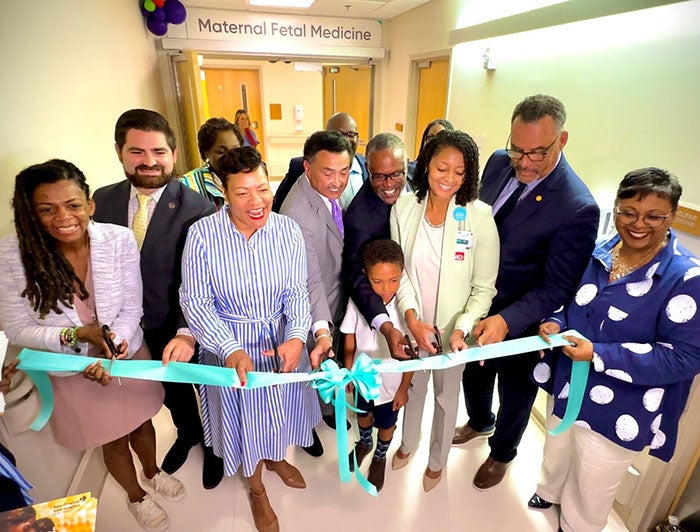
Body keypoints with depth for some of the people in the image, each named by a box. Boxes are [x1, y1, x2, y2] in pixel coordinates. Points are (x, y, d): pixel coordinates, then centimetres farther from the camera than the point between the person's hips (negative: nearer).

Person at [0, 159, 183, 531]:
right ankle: (136, 496, 54)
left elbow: (131, 309, -14)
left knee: (141, 423, 26)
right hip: (72, 371, 0)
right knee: (113, 441, 22)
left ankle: (152, 472, 60)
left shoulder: (120, 240, -21)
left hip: (129, 356, 1)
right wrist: (75, 336, -29)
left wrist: (112, 353, -28)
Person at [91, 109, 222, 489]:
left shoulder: (197, 209, -22)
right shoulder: (104, 200, -6)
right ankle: (188, 432, 59)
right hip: (139, 328, 5)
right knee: (170, 388, 29)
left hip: (189, 329, -4)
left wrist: (187, 332, -35)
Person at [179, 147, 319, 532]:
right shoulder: (203, 234, -19)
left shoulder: (288, 230, -13)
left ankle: (276, 458, 62)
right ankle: (256, 488, 51)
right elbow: (195, 301, -15)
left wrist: (296, 337, -27)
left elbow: (297, 292, -10)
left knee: (279, 408, 25)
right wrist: (231, 349, -27)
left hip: (282, 340, 3)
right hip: (230, 346, -2)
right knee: (245, 416, 18)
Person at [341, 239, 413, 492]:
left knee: (386, 423, 24)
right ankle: (364, 443, 63)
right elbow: (350, 340, -8)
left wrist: (404, 387, -7)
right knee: (363, 414, 30)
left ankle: (380, 457, 56)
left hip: (391, 381, -2)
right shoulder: (357, 301, -23)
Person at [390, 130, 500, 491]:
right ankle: (408, 442, 57)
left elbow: (484, 287, -14)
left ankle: (437, 458, 51)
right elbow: (398, 268, -6)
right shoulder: (404, 207, -13)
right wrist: (412, 318, -16)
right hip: (413, 322, 2)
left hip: (453, 328, -1)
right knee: (413, 386, 26)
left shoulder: (479, 217, -20)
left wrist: (461, 329, -26)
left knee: (446, 395, 21)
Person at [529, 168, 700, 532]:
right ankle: (549, 493, 61)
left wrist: (599, 354, -28)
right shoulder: (598, 254, -4)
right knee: (556, 454, 31)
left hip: (617, 412, -5)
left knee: (592, 488, 21)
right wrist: (557, 324, -13)